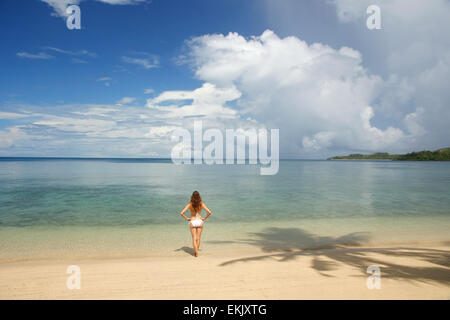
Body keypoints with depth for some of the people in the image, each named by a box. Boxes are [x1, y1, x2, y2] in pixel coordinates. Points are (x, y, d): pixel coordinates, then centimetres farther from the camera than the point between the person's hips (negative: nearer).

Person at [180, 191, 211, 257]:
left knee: (194, 238, 6)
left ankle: (196, 252, -2)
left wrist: (187, 218, -3)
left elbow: (182, 213, -17)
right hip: (200, 222, 1)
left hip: (192, 222, -1)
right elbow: (209, 212, -12)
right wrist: (204, 218, 1)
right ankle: (196, 251, 20)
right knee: (198, 238, 13)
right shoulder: (201, 204, -8)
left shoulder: (190, 204, -10)